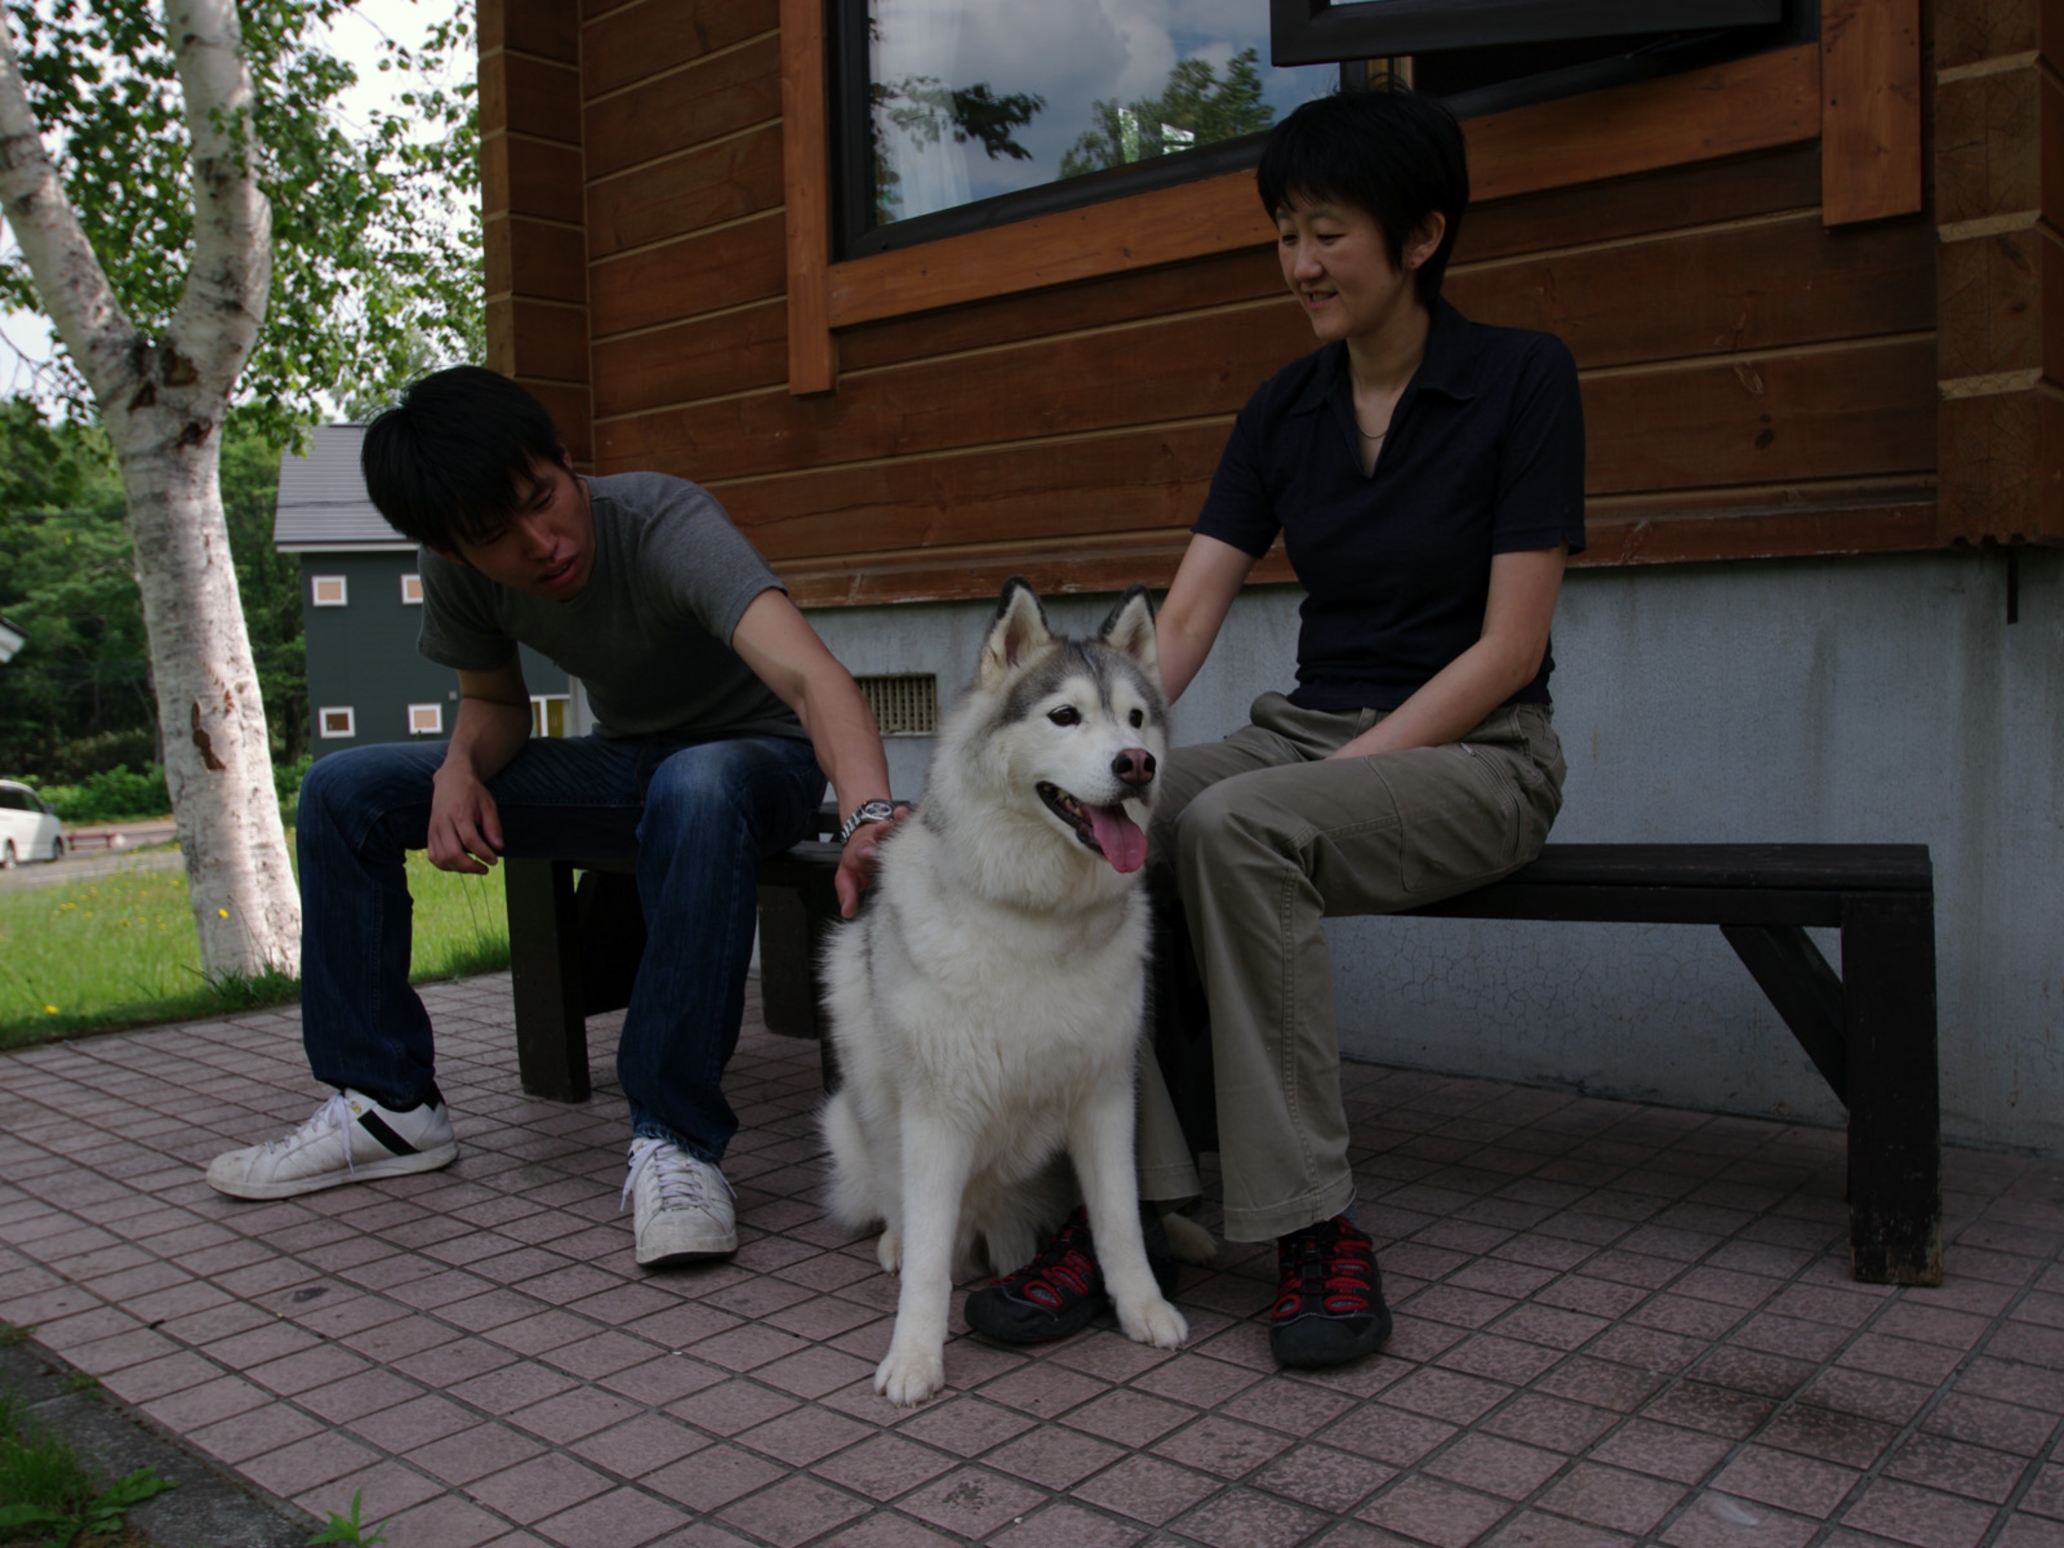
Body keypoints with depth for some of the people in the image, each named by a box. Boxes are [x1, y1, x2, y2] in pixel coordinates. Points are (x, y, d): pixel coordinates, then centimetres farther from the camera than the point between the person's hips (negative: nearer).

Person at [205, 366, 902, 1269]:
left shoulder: (664, 526, -31)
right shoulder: (457, 571, -13)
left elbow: (812, 676, -47)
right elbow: (493, 700, 6)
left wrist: (870, 816, -67)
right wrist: (461, 768, -19)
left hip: (758, 759, -5)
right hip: (622, 764, 6)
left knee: (697, 788, -43)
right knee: (342, 794, -5)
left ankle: (675, 1141, -30)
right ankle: (387, 1104, 5)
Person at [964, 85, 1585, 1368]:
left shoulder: (1523, 377, -6)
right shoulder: (1283, 411, 8)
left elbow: (1509, 646, -11)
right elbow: (1185, 618, -1)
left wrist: (1346, 772, -19)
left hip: (1475, 758, -5)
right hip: (1302, 734, 5)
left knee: (1237, 824, -35)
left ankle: (1316, 1228, -23)